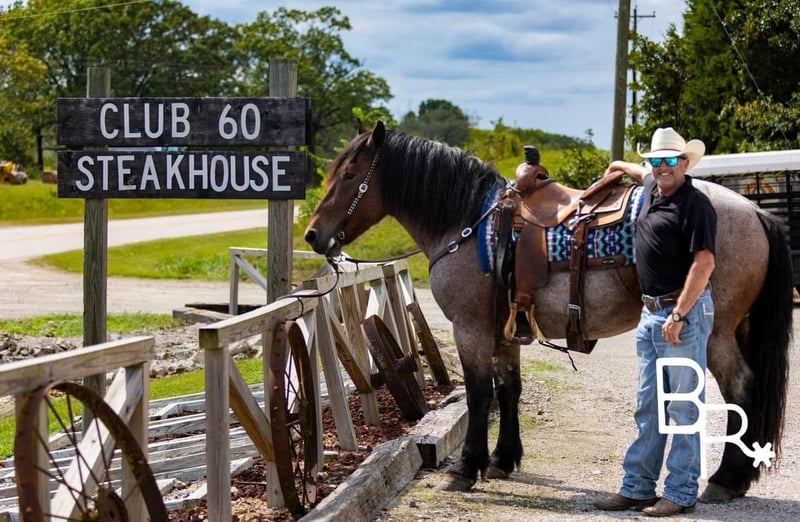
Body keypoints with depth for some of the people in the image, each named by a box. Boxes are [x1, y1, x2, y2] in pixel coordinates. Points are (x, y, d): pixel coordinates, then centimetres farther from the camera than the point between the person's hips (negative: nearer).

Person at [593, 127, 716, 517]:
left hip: (683, 313, -9)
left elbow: (704, 263, -21)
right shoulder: (652, 190, 12)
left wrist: (678, 316, -24)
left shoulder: (694, 204, -14)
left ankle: (681, 493, 3)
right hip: (650, 313, 9)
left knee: (682, 408, -3)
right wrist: (620, 166, 49)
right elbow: (645, 174, 38)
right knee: (648, 407, 12)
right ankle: (637, 488, 17)